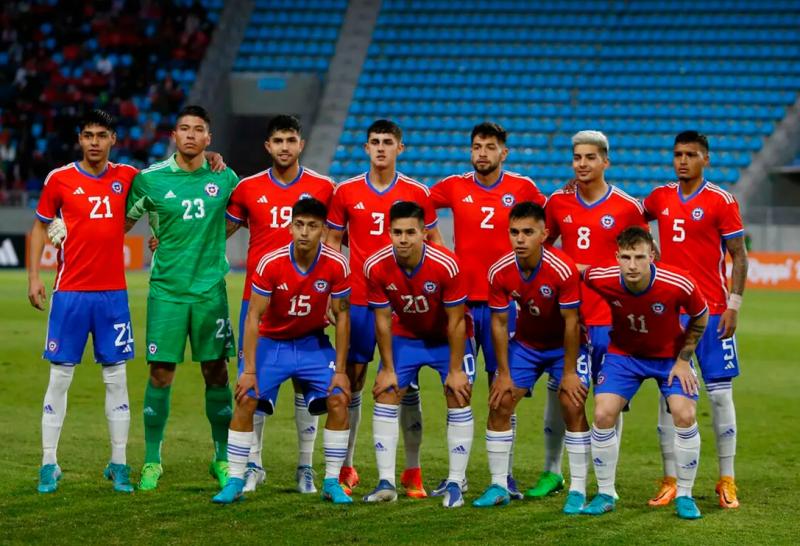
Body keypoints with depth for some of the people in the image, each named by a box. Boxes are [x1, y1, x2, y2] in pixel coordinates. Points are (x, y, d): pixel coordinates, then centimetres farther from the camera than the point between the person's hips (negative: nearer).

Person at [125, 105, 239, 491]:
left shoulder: (224, 179, 4)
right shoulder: (150, 179, -1)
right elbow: (122, 223, 9)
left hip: (210, 290, 1)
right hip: (166, 289, -1)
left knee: (216, 373, 5)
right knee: (161, 374, -2)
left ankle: (223, 458, 18)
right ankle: (152, 462, 8)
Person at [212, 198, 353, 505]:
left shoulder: (336, 266, -18)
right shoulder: (270, 264, -22)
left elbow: (342, 318, -9)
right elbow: (254, 317, -17)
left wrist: (340, 370, -11)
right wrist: (249, 370, -20)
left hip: (313, 343, 1)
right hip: (271, 341, -1)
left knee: (339, 399, -15)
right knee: (245, 401, -16)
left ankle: (332, 483, -1)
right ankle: (235, 482, -4)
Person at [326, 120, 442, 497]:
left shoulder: (417, 193, 2)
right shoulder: (346, 192, 4)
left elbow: (434, 242, 9)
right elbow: (332, 242, 10)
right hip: (358, 300, 1)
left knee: (407, 382, 0)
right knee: (352, 379, 3)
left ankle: (412, 470, 6)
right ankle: (346, 467, 12)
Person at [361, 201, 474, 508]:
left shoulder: (446, 265, -31)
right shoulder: (376, 267, -24)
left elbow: (456, 322, -21)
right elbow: (383, 321, -12)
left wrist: (455, 370, -18)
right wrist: (388, 368, -8)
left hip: (447, 337, -2)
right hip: (405, 335, 2)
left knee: (458, 397, -11)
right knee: (385, 395, -6)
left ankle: (455, 483, -4)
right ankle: (386, 482, -2)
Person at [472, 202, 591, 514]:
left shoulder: (563, 269, -29)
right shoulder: (499, 272, -18)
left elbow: (571, 323, -22)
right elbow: (499, 323, -8)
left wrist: (569, 373, -19)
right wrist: (504, 374, -8)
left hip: (564, 345, -4)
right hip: (525, 344, 4)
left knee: (573, 407, -16)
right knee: (499, 405, -3)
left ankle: (578, 490, -7)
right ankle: (499, 487, 8)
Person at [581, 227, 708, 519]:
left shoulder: (679, 284, -31)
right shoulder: (601, 279, -28)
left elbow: (700, 317, -9)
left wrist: (683, 359, -9)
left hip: (670, 355, -1)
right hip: (623, 353, 1)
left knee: (685, 416, -17)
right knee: (603, 414, -14)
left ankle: (684, 495, 3)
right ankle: (605, 494, 5)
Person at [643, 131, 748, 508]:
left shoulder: (721, 202, -5)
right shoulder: (660, 197, 8)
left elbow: (739, 256, -3)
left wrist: (734, 304, -11)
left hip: (711, 312, -4)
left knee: (720, 393, -1)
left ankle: (727, 481, 7)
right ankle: (670, 481, 9)